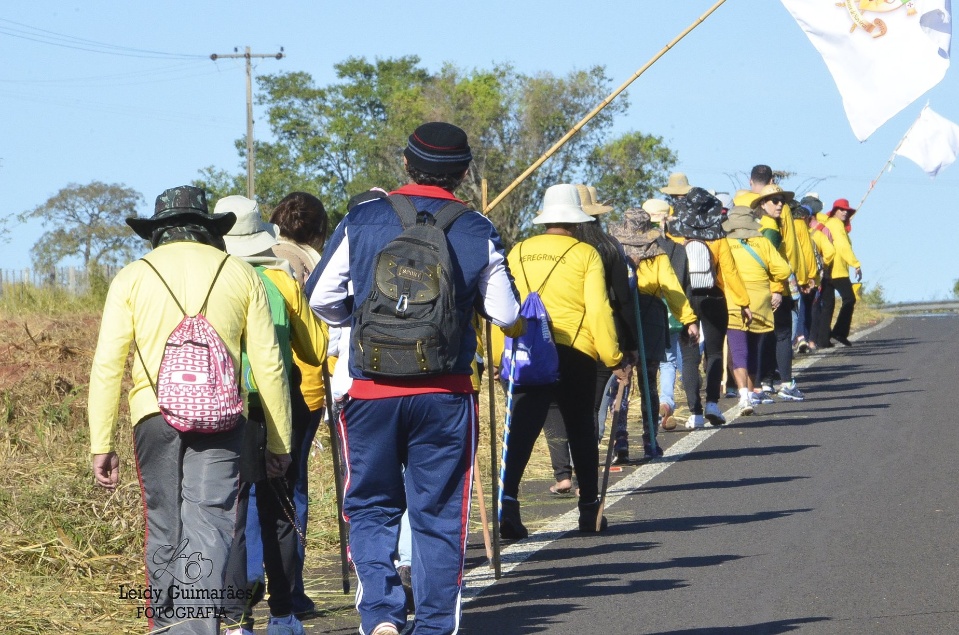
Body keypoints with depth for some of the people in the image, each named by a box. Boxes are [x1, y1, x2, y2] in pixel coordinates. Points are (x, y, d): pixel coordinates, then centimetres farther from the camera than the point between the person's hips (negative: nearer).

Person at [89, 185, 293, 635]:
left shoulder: (133, 277, 9)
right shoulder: (240, 274, 12)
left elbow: (107, 365, 2)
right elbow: (268, 364, 9)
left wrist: (101, 445, 4)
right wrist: (279, 442, 15)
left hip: (154, 413, 1)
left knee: (164, 526, 12)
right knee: (209, 524, -7)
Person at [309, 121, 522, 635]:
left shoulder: (362, 220, -2)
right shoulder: (478, 232, -2)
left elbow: (321, 299, 0)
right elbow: (506, 316, 3)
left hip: (371, 391, 0)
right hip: (445, 395, 0)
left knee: (371, 508, 12)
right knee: (439, 516, 9)